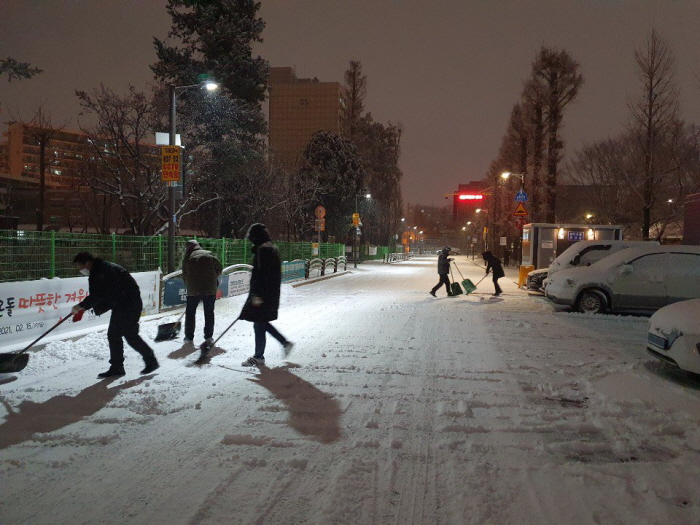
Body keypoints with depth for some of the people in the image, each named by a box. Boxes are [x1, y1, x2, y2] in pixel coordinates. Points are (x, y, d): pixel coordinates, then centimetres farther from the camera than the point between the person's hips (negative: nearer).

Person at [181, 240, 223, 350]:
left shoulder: (187, 258, 8)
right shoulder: (209, 254, 10)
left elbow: (185, 276, 8)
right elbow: (219, 269, 10)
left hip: (193, 290, -1)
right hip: (210, 288, 1)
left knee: (190, 312, 14)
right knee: (209, 312, 10)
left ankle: (189, 337, 16)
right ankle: (208, 337, 8)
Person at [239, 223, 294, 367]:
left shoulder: (263, 250, -16)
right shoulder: (273, 249, 14)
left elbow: (260, 274, -22)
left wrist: (257, 295, -22)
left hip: (262, 295, -10)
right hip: (272, 294, 10)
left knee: (259, 325, 0)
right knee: (263, 323, 20)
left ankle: (259, 357, 10)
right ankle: (285, 342, 23)